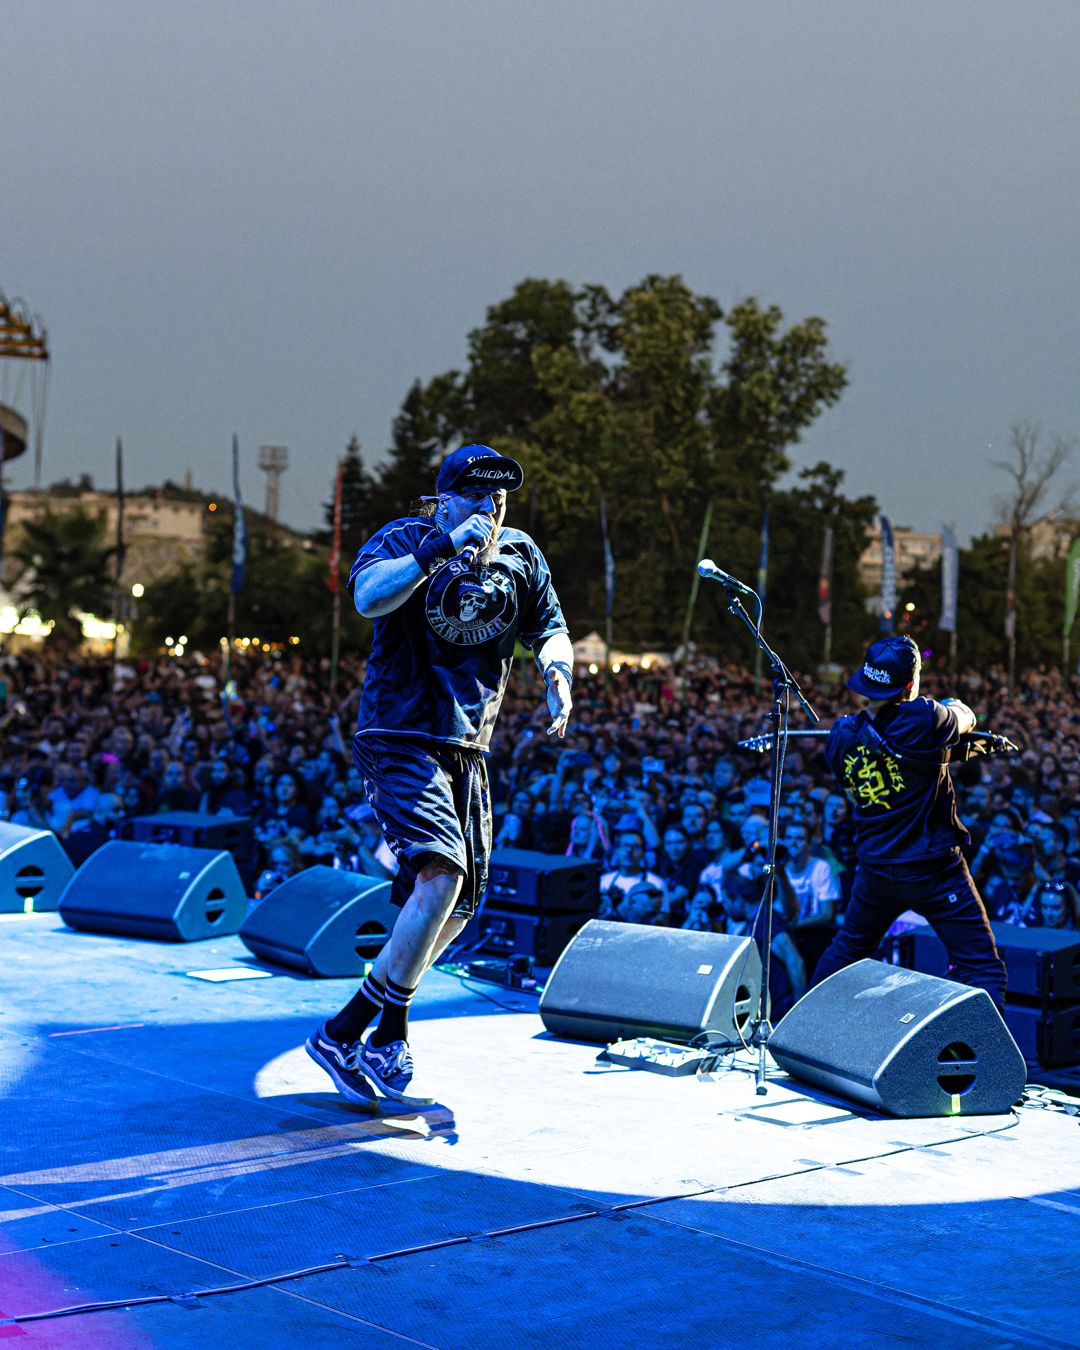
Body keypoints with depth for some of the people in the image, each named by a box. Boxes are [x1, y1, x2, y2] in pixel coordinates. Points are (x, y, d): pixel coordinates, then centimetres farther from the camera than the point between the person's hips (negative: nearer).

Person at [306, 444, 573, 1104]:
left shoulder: (520, 555, 9)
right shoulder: (405, 539, -7)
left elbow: (551, 629, 13)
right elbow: (370, 597, -26)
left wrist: (558, 671, -9)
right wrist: (443, 547, -32)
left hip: (467, 751, 7)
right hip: (401, 741, -7)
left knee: (459, 907, 10)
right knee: (441, 871, -26)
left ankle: (388, 1026, 32)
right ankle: (343, 1034, -19)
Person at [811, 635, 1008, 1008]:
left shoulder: (841, 735, -1)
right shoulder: (923, 719, -19)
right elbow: (964, 716, 2)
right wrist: (956, 707, 27)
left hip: (875, 872, 6)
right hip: (933, 870, -6)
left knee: (847, 949, 27)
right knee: (983, 970, -3)